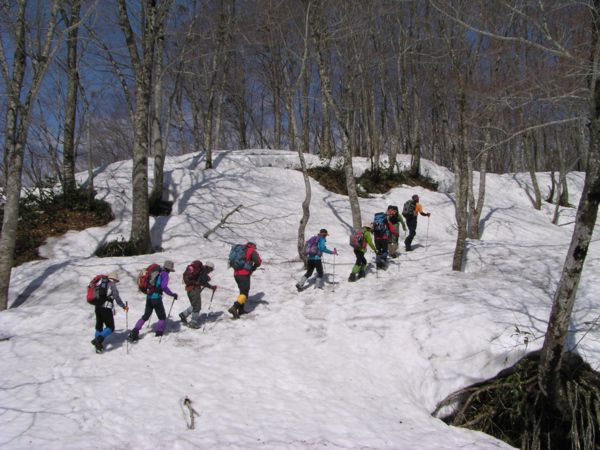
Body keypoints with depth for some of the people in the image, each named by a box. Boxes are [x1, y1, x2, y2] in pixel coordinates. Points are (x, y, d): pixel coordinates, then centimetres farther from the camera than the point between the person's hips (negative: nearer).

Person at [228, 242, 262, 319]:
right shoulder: (252, 251, 2)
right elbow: (258, 261, -9)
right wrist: (253, 268, 9)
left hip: (236, 274, 7)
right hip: (244, 275, -7)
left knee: (243, 291, 20)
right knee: (244, 293, -5)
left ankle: (241, 310, 17)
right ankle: (234, 308, -22)